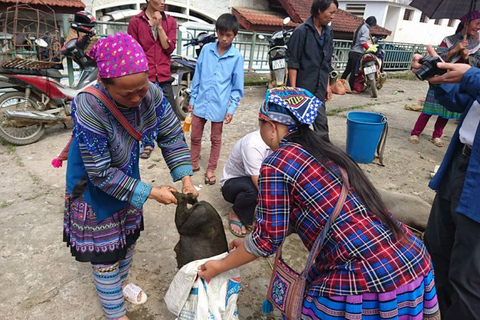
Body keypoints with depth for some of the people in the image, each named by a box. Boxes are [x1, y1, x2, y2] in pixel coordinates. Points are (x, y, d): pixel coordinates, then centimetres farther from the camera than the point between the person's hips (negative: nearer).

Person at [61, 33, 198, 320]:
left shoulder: (150, 93, -23)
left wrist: (185, 178, -20)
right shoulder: (89, 108, -36)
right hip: (95, 188, -5)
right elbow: (101, 173, -29)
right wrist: (150, 193, -26)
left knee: (128, 236, 24)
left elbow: (172, 135, -11)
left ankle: (121, 283, 55)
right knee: (105, 252, 9)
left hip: (128, 178, 5)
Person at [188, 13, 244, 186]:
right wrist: (192, 99, 7)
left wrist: (232, 108, -7)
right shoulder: (206, 49, 0)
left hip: (219, 106, -2)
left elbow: (237, 87, -2)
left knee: (215, 139, 12)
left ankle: (211, 170, 27)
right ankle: (194, 164, 34)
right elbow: (197, 76, 6)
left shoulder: (237, 57, -6)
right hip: (200, 102, 3)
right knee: (195, 136, 14)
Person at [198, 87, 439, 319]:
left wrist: (220, 266, 9)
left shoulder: (277, 164, -12)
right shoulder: (321, 151, 11)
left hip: (374, 279, -7)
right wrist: (249, 241, 28)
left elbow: (268, 240, -6)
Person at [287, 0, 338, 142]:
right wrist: (293, 89, -16)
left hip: (319, 88, 6)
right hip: (302, 87, -5)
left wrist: (327, 85, 14)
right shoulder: (302, 31, -10)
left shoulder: (328, 32, 9)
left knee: (321, 122, 8)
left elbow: (327, 62, 16)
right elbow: (293, 63, -12)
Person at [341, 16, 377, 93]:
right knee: (354, 71, -5)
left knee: (348, 69, 12)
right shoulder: (366, 29, -9)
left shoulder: (360, 27, 18)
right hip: (358, 53, -9)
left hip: (352, 51, 9)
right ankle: (351, 88, -3)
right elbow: (363, 42, -20)